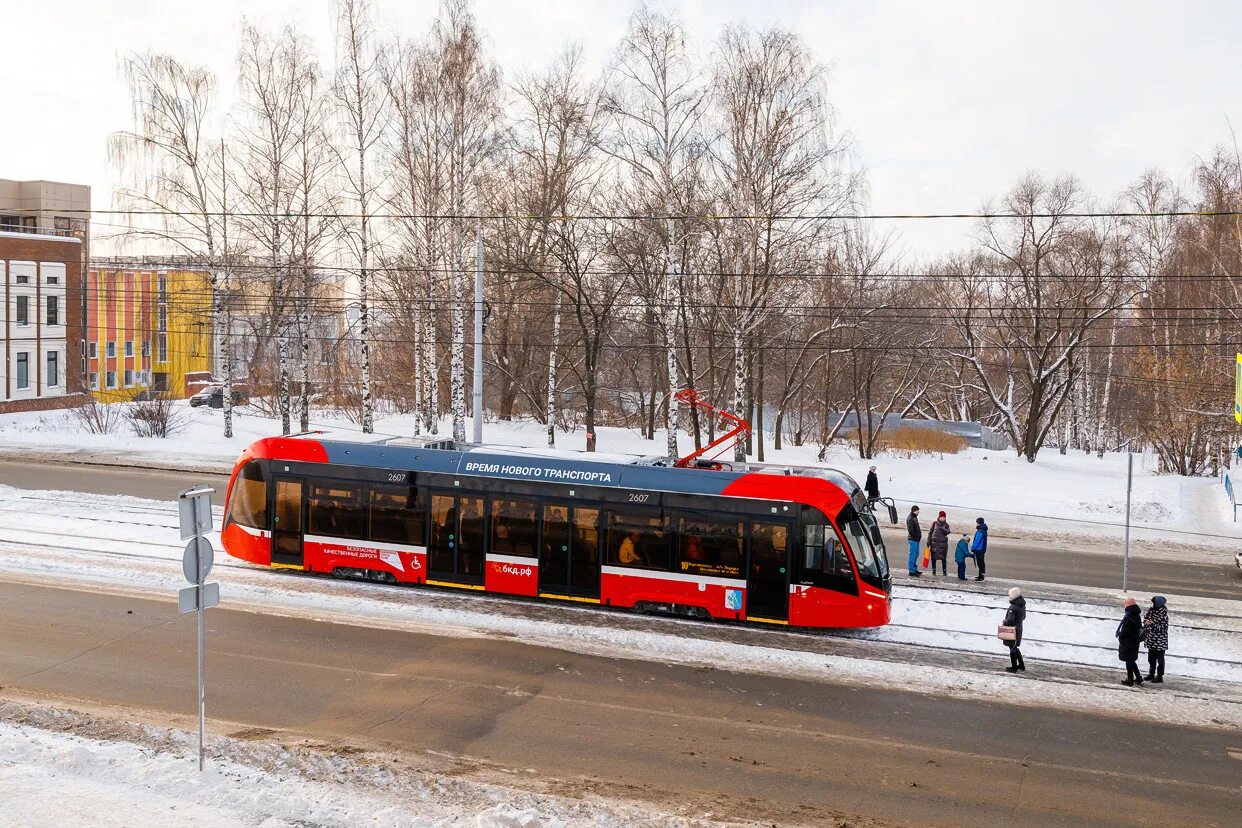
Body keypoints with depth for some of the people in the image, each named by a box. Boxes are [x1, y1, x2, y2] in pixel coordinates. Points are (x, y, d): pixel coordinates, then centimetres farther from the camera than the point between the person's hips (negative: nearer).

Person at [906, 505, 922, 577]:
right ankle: (911, 571, -2)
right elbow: (911, 531, -21)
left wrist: (919, 531, 6)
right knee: (913, 555, -6)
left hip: (916, 539, 10)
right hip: (913, 539, -10)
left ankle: (914, 569, 25)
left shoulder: (914, 518, 13)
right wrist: (918, 535, -14)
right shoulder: (910, 519, -17)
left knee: (916, 554, 16)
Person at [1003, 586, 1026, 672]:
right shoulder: (1022, 605, 2)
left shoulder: (1013, 607, -26)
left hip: (1012, 630, -9)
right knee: (1015, 647, 23)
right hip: (1019, 628, 9)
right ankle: (1021, 665, 31)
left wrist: (1004, 622, -9)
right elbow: (1023, 617, 15)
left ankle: (1014, 667, 14)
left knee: (1012, 648, 5)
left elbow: (1010, 620, -28)